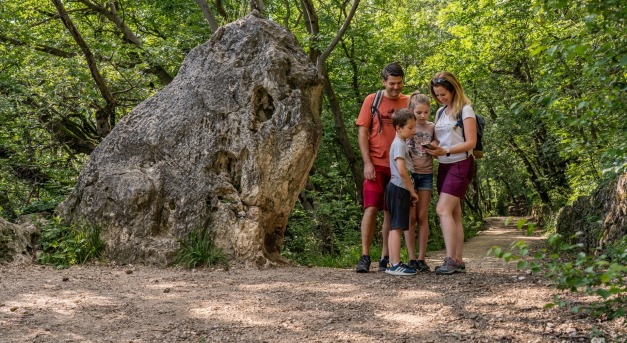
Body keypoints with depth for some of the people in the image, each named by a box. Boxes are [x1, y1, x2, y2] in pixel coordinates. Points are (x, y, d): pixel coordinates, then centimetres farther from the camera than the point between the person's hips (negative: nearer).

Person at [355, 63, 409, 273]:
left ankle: (385, 258, 11)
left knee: (391, 212, 5)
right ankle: (365, 257, -4)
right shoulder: (372, 100, 3)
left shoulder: (408, 103, 8)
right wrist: (367, 163, -8)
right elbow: (362, 133, 1)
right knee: (371, 208, -8)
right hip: (376, 165, -2)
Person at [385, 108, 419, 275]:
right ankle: (395, 265, -11)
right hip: (399, 189, -10)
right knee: (397, 227, -10)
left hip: (398, 189, 10)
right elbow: (402, 170, -22)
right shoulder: (399, 144, -14)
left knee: (395, 227, 11)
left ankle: (393, 263, 15)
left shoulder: (402, 143, 17)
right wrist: (412, 191, -14)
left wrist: (410, 191, 14)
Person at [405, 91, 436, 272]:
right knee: (411, 217, -2)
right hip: (409, 174, -2)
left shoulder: (433, 128, 5)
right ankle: (411, 258, 2)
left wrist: (435, 147, -9)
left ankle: (421, 258, 7)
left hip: (426, 174, 2)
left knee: (422, 217, 3)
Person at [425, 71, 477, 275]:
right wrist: (433, 149, -4)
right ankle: (458, 261, 7)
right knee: (454, 214, 6)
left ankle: (450, 260, -19)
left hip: (460, 164, -7)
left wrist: (446, 151, -22)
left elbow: (471, 142, -12)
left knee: (443, 210, -18)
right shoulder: (440, 112, 16)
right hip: (443, 166, 7)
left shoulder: (465, 110, -6)